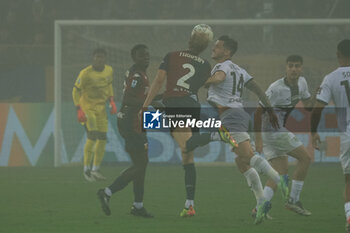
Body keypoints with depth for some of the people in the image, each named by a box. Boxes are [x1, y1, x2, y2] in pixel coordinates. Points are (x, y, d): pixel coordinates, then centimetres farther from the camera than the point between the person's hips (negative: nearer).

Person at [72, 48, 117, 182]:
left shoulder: (109, 71, 3)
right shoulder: (86, 73, -16)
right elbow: (76, 91, -10)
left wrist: (111, 102, 10)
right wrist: (79, 110, -17)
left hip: (100, 108, 6)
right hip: (87, 107, -6)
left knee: (102, 139, 2)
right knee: (92, 136, -18)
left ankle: (95, 170, 13)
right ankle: (86, 169, -10)